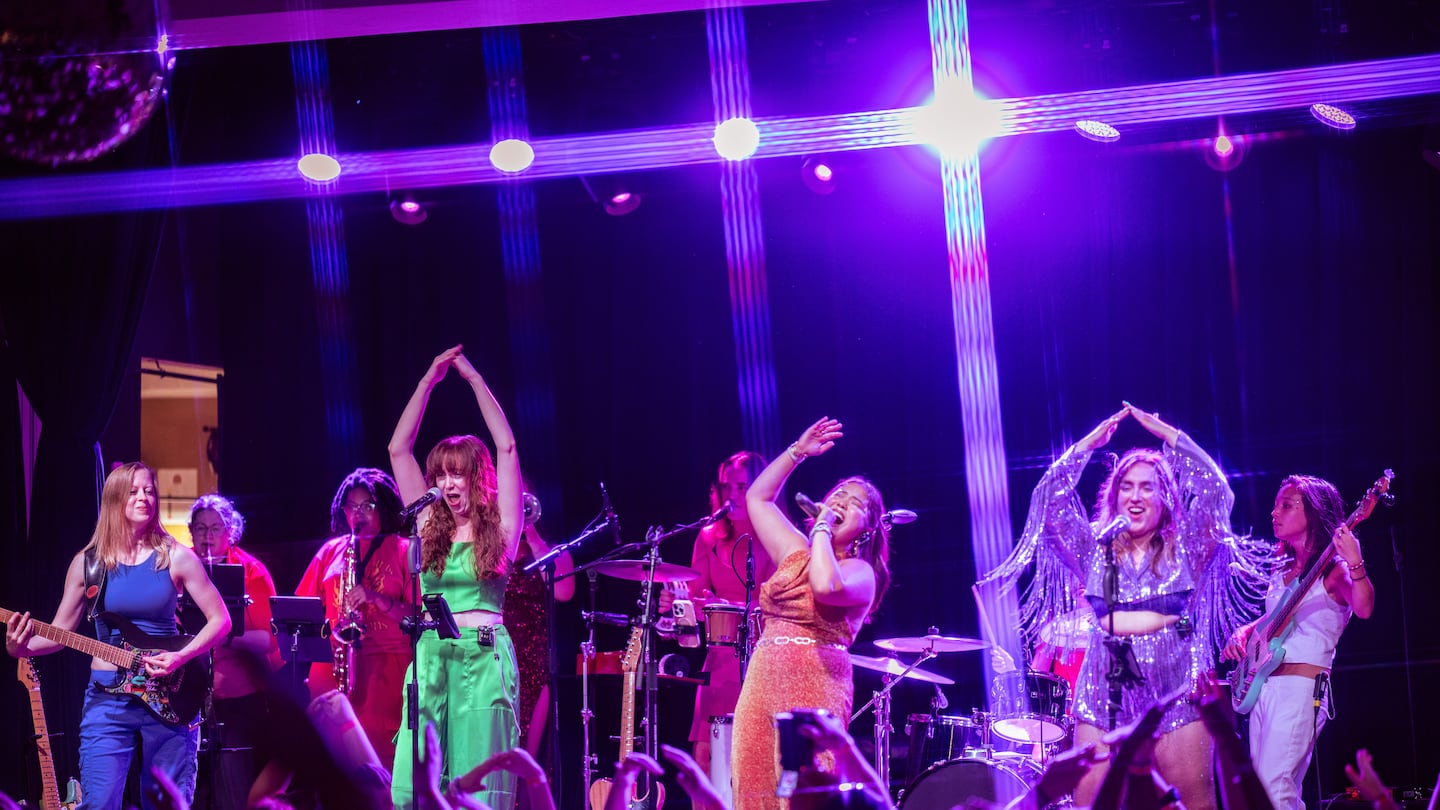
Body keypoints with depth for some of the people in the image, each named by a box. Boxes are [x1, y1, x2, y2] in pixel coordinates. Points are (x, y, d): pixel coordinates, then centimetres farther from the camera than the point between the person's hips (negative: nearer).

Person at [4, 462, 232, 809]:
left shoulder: (176, 557, -1)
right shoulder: (88, 562, 3)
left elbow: (220, 619, 1)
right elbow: (60, 632, 8)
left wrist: (180, 657, -14)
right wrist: (22, 647, -13)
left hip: (169, 695, 0)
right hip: (107, 699, 0)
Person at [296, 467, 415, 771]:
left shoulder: (403, 550, 6)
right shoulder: (332, 550, 16)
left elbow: (416, 616, -1)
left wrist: (375, 598, -14)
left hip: (384, 666, -3)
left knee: (377, 752, -10)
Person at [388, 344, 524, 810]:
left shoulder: (500, 529, 4)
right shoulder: (429, 527, 13)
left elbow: (506, 448, -3)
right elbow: (398, 450, 11)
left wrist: (474, 378, -1)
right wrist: (428, 381, 7)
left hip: (485, 658, -3)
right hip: (429, 657, 3)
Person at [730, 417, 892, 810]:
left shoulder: (859, 572, 0)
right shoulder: (796, 554, 20)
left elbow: (826, 586, -25)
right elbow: (758, 498, 29)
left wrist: (822, 528, -10)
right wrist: (797, 452, 20)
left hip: (814, 688, -6)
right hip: (762, 687, 6)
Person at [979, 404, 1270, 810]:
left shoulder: (1185, 548, 9)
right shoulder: (1094, 548, 12)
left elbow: (1217, 490, -3)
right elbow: (1048, 501, 2)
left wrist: (1167, 434, -2)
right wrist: (1089, 444, 1)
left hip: (1176, 689, -1)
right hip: (1106, 689, 1)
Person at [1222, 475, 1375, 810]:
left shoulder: (1333, 568, -6)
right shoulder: (1283, 570, 16)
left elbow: (1364, 609, -24)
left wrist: (1355, 563, -40)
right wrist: (1244, 632, 8)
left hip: (1301, 688, -8)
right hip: (1263, 686, 8)